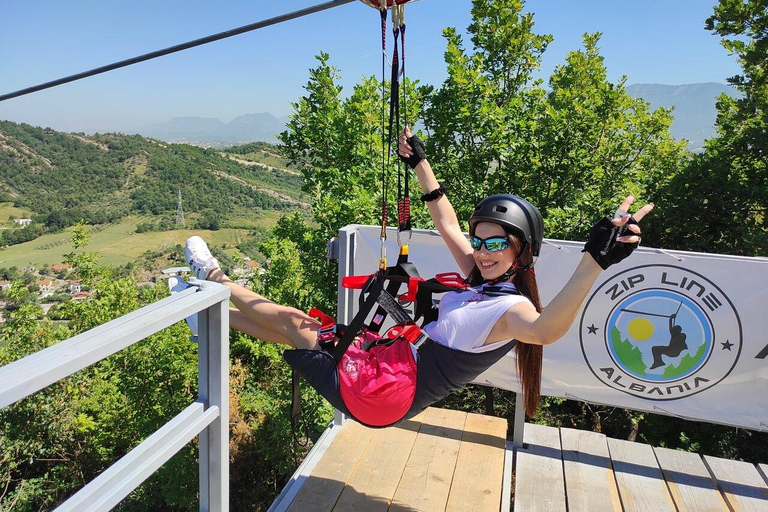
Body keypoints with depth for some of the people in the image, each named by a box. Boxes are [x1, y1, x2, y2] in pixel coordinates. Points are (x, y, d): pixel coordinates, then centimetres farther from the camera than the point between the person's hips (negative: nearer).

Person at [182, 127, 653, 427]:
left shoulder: (511, 309, -21)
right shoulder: (483, 281, 3)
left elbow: (545, 330, -46)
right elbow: (446, 223, 11)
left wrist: (597, 259, -60)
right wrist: (418, 161, 13)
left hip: (383, 394, -7)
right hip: (390, 367, 7)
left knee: (293, 320, 1)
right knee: (294, 327, 14)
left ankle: (219, 282, 24)